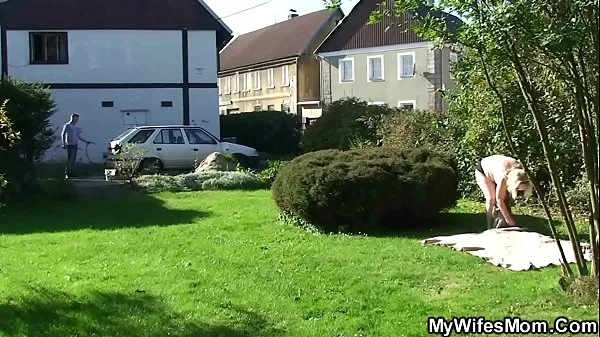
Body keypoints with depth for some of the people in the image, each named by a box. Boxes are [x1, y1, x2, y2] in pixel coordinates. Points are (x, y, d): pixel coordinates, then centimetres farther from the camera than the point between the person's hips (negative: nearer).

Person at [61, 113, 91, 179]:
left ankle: (72, 173, 8)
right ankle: (67, 174, -8)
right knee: (69, 160, -10)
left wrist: (86, 141, 23)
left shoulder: (75, 127, 17)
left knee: (74, 160, 5)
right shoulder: (67, 125, -2)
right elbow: (62, 135, -6)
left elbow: (79, 136, 24)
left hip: (75, 145, 7)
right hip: (69, 145, -7)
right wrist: (64, 144, -15)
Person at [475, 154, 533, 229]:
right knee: (491, 198, -20)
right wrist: (508, 219, -30)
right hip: (483, 170, -6)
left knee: (506, 197, -8)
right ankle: (490, 227, -11)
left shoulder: (521, 172, -27)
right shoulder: (503, 177, -44)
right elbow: (499, 200, -35)